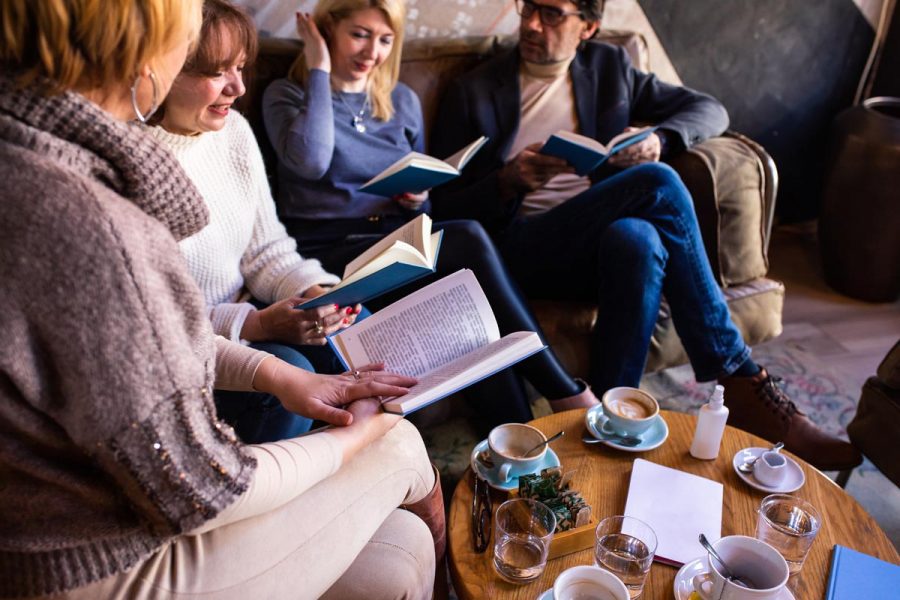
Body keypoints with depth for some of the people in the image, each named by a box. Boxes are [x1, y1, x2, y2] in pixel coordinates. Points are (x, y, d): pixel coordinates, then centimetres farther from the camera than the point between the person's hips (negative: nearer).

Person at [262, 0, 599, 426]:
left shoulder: (403, 101, 18)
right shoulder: (286, 95, 4)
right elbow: (310, 162, -18)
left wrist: (418, 198, -2)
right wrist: (319, 72, -8)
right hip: (328, 249, -4)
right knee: (466, 240, -30)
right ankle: (565, 392, -23)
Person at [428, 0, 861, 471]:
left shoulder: (608, 68, 17)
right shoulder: (472, 92, 7)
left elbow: (711, 110, 18)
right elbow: (443, 208, 2)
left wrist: (659, 139, -4)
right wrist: (507, 181, -18)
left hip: (604, 232, 4)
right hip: (522, 247, -3)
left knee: (636, 239, -35)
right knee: (658, 184, -27)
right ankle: (744, 383, -20)